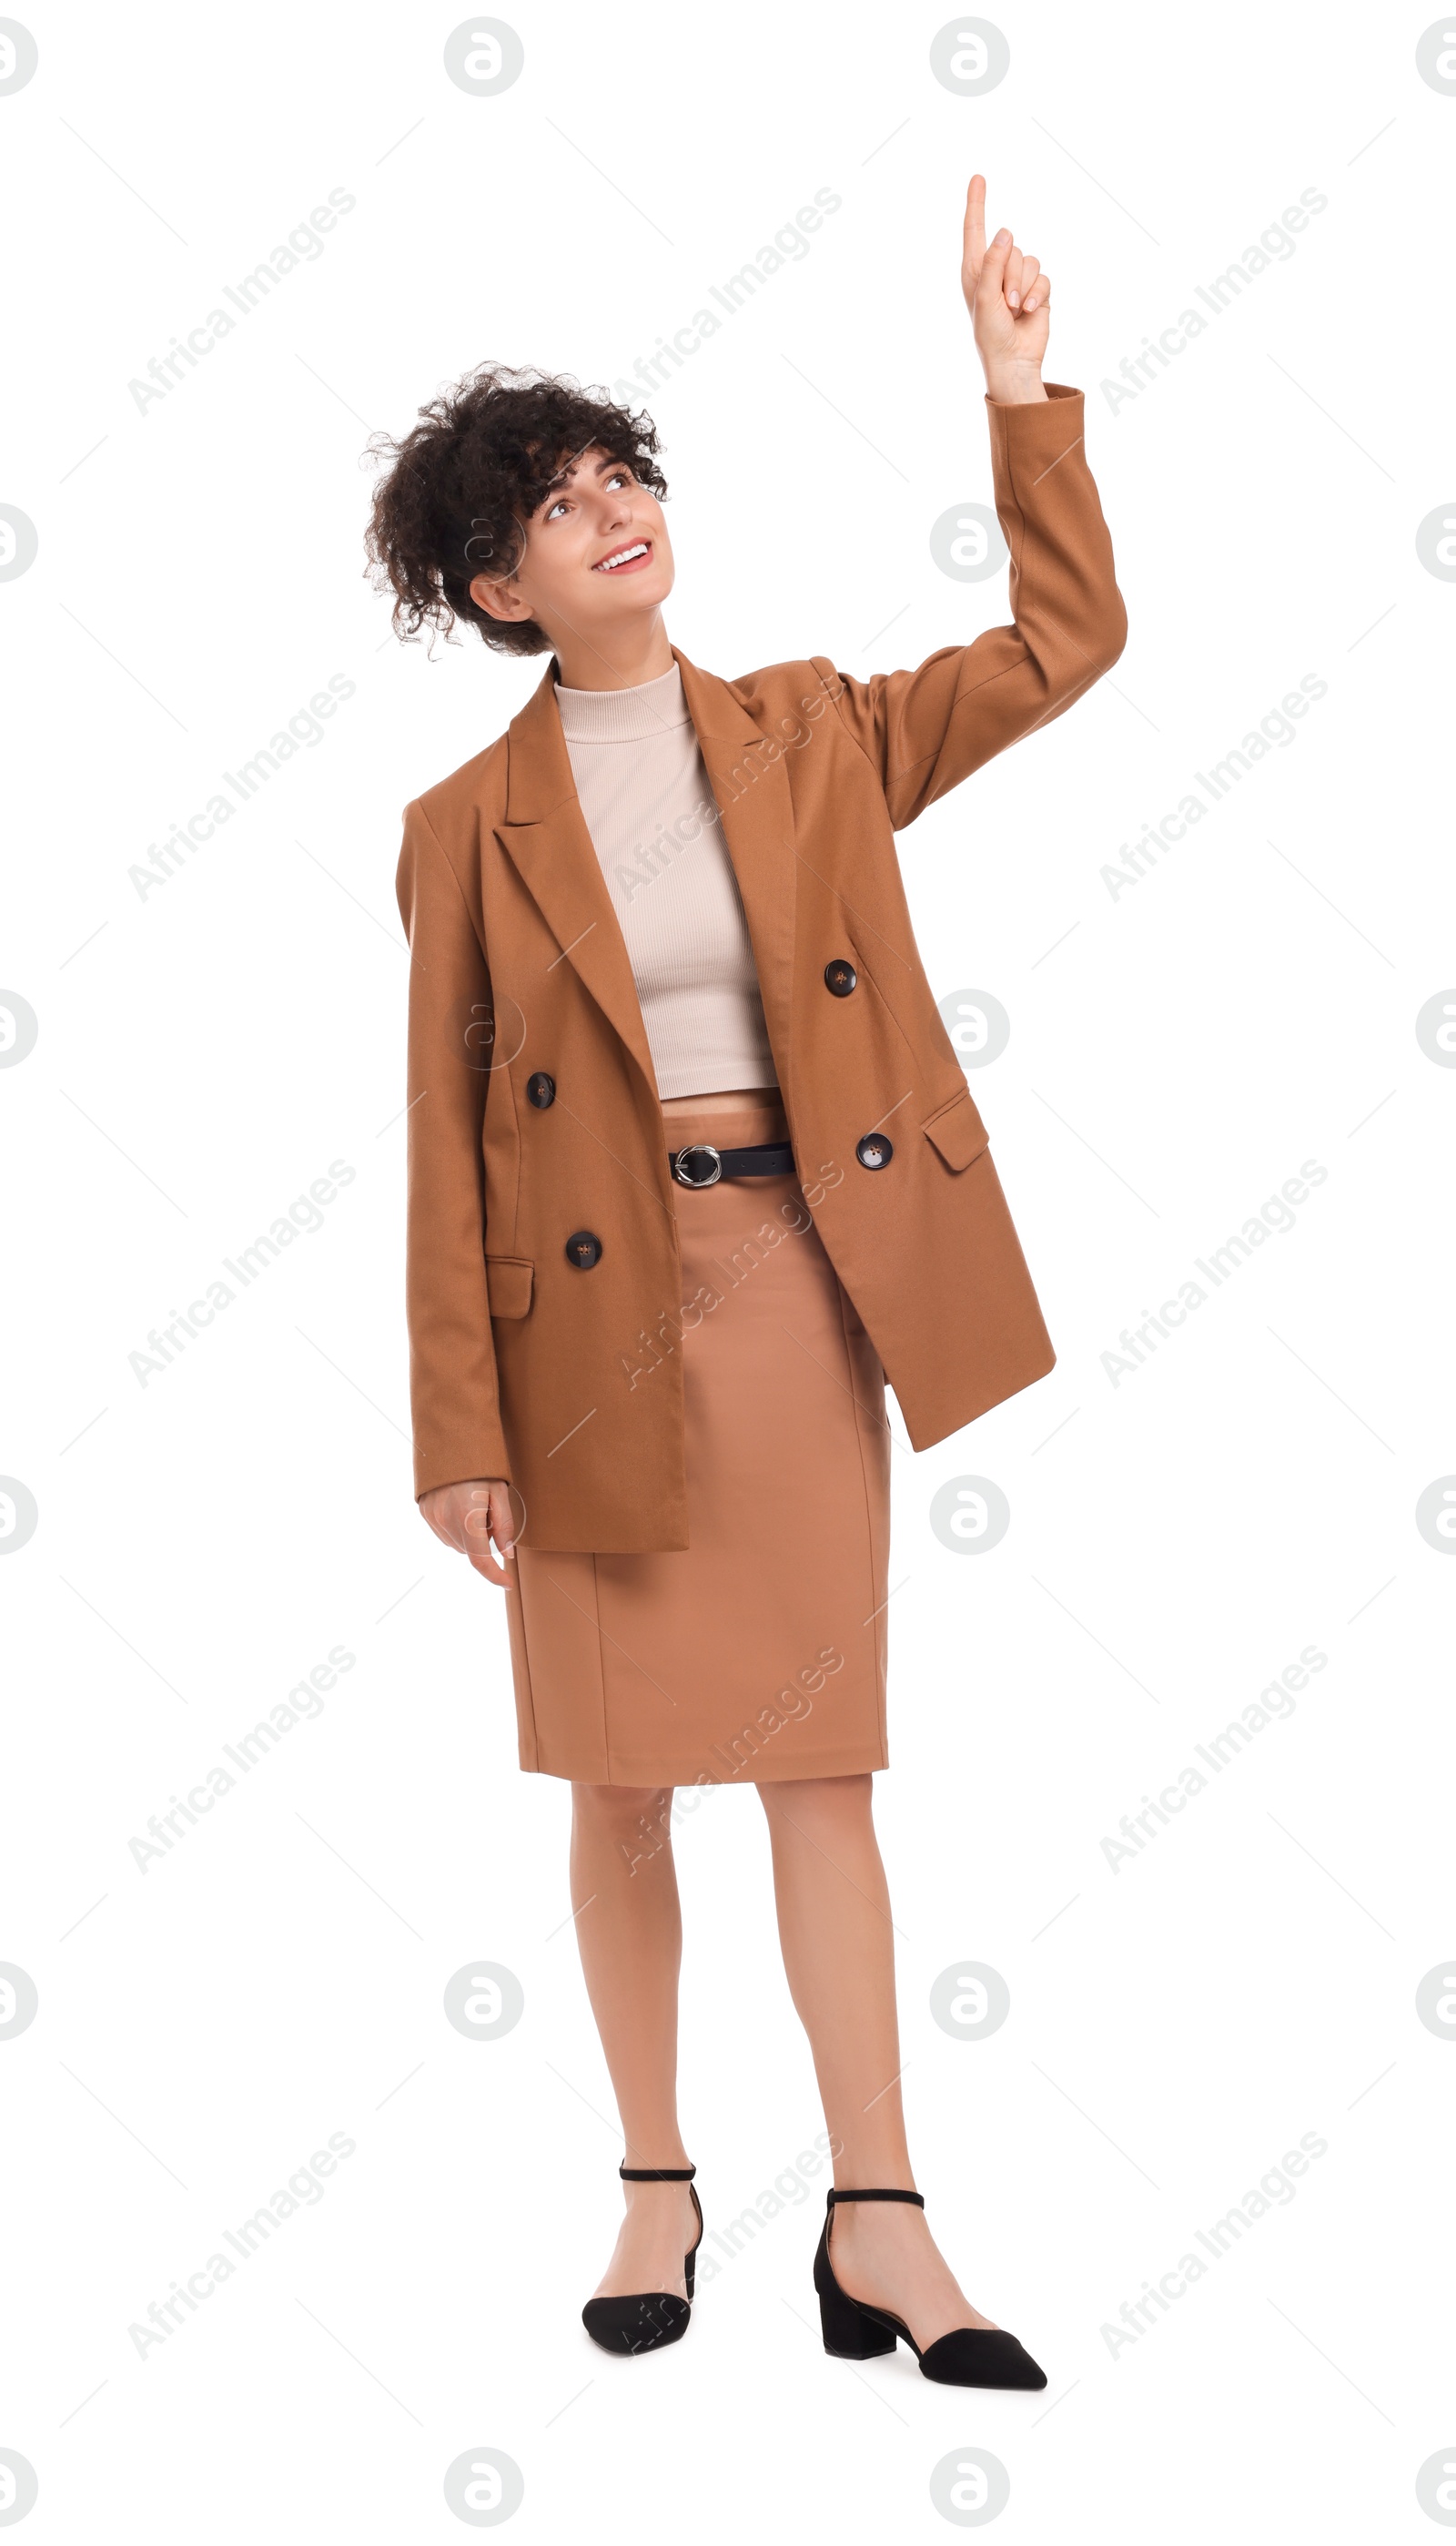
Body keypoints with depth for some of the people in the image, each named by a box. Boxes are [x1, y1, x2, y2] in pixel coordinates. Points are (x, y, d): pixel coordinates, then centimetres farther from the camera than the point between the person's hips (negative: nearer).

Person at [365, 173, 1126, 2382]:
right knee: (620, 1772, 7)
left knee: (822, 1759, 2)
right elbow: (446, 1145, 0)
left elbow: (1066, 639, 10)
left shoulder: (813, 738, 8)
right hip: (593, 1312, -1)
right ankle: (659, 2189, 23)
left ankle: (878, 2231, 7)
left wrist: (1019, 382, 3)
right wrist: (460, 1427, -4)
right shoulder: (471, 829, 1)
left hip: (798, 1285, 1)